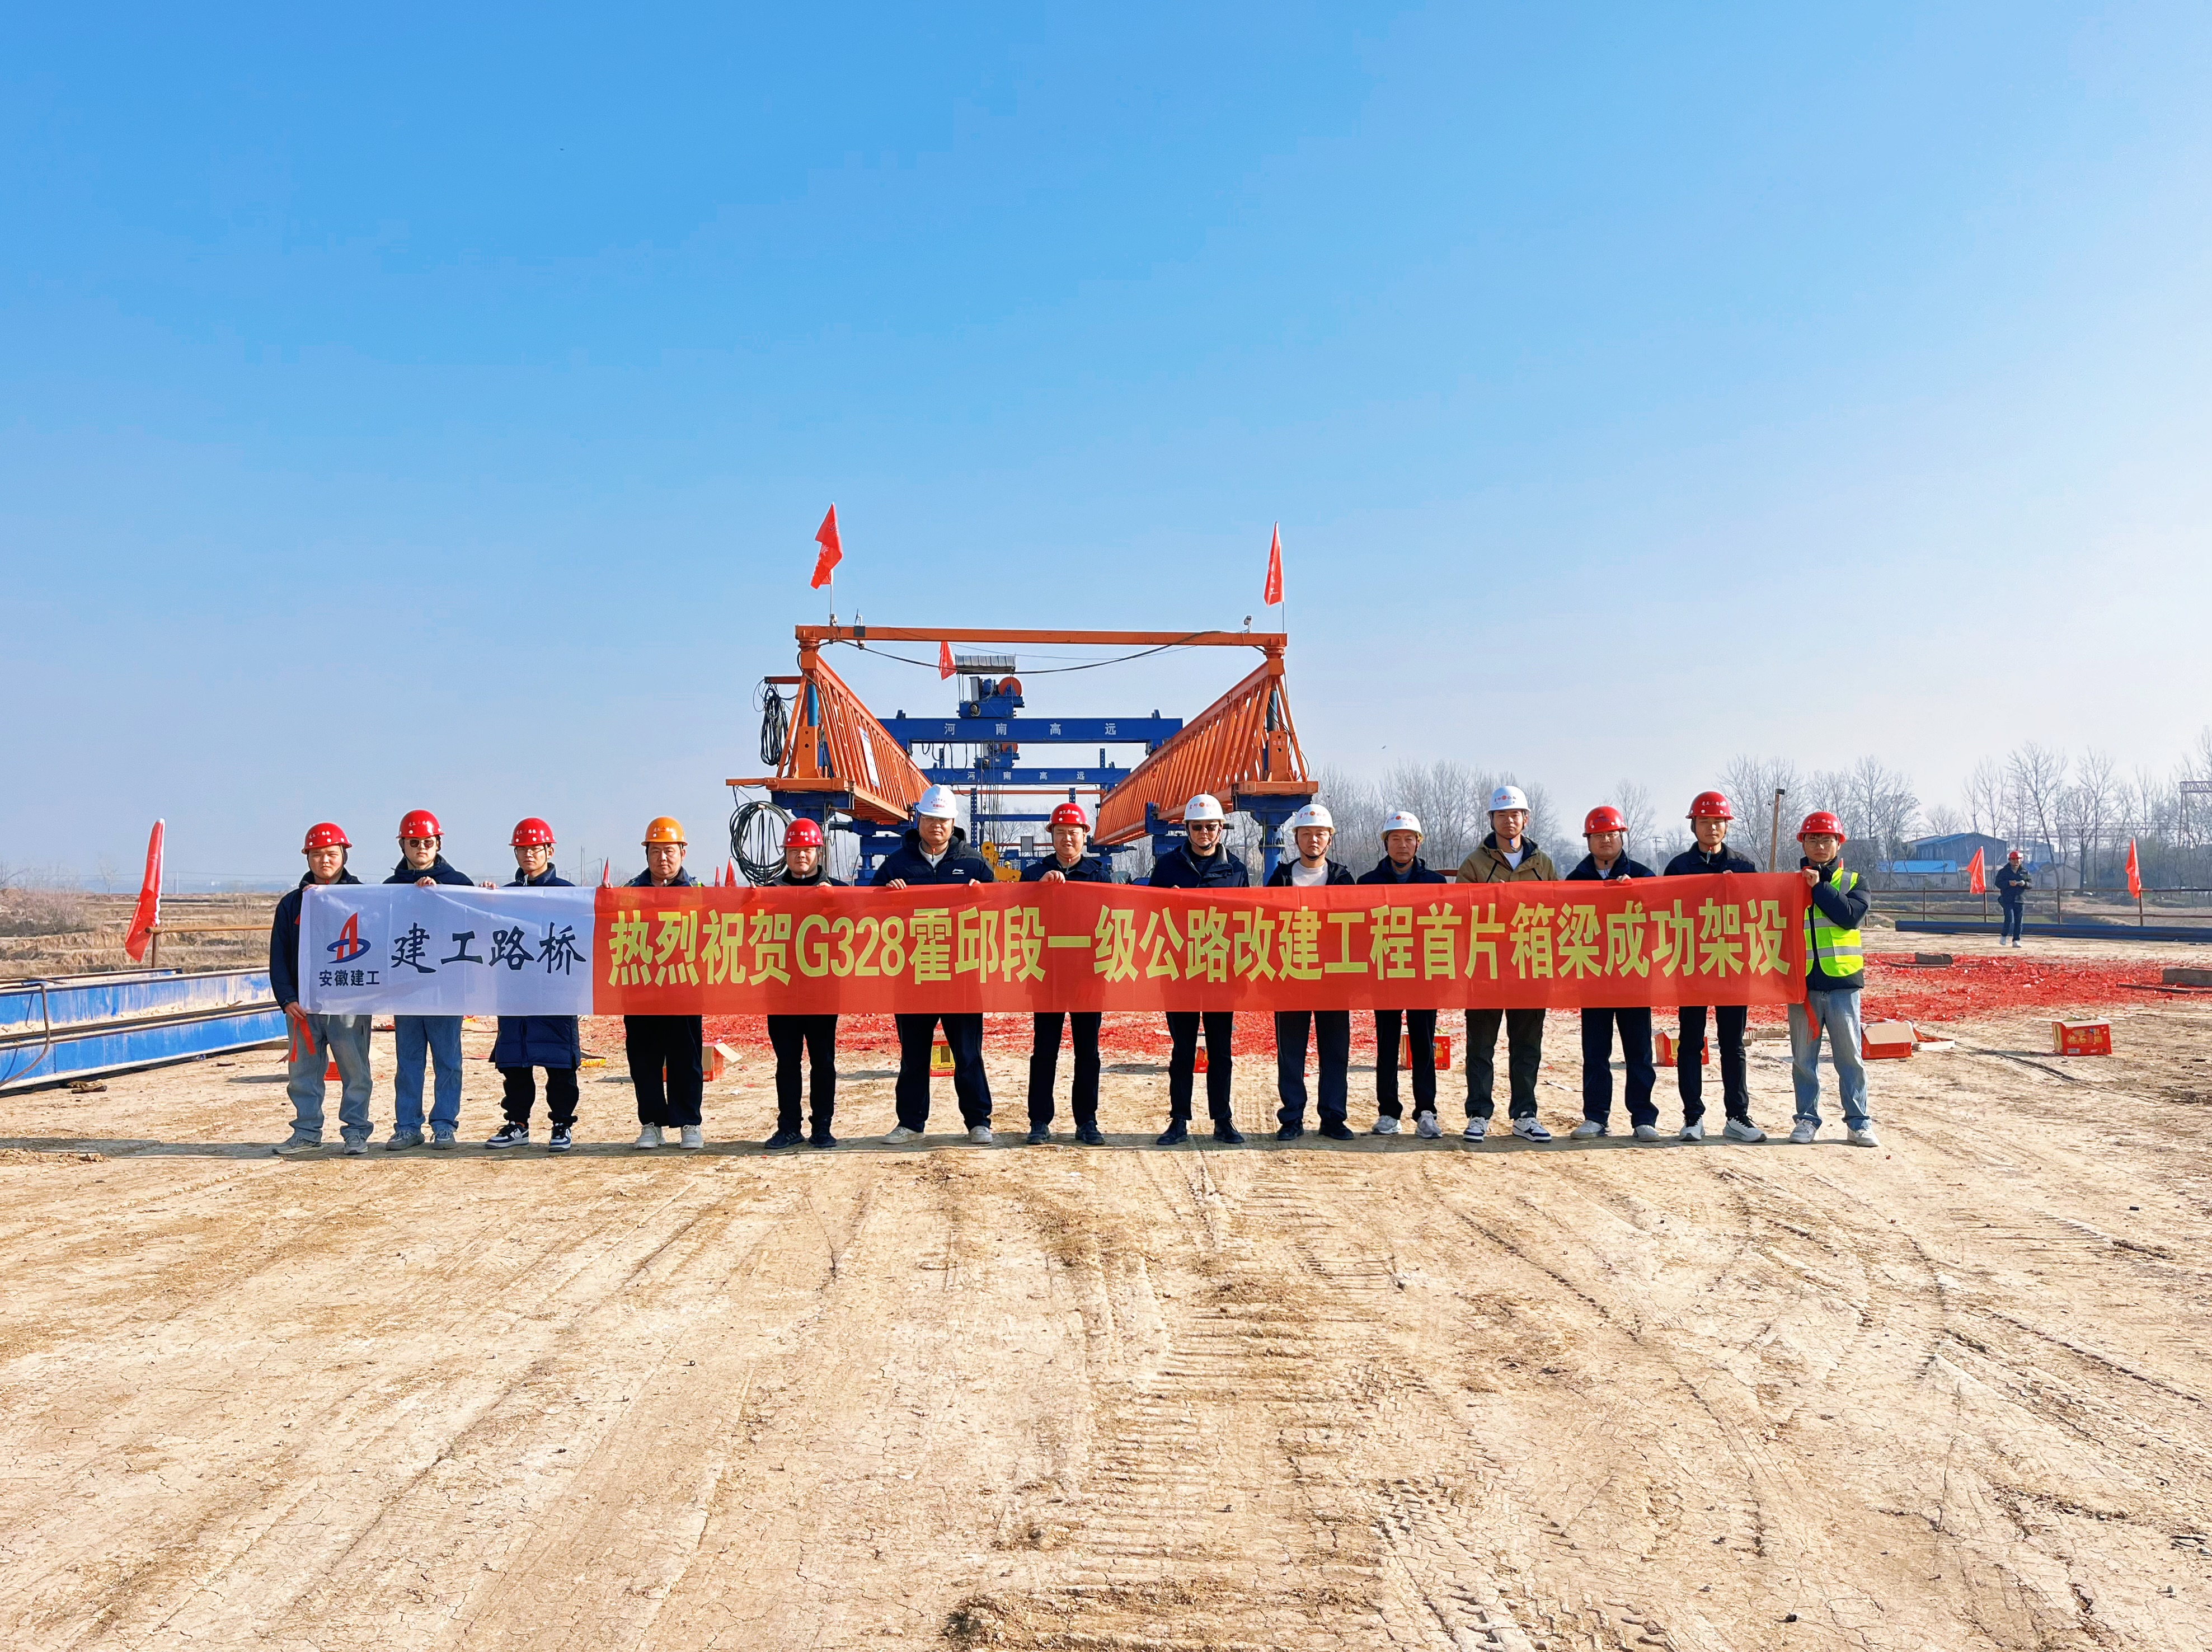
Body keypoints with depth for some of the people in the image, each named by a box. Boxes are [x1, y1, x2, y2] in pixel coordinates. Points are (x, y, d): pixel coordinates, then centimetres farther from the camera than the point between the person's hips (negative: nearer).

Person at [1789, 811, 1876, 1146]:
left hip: (1842, 981, -1)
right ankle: (1807, 1119, 15)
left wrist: (1819, 887, -11)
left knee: (1850, 1056, 3)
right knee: (1803, 1057, 6)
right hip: (1802, 982, 1)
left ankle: (1859, 1122, 10)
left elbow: (1850, 915, -12)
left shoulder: (1853, 882, 7)